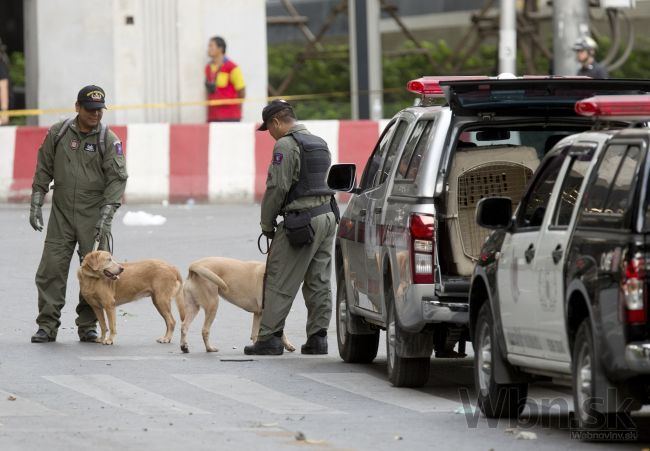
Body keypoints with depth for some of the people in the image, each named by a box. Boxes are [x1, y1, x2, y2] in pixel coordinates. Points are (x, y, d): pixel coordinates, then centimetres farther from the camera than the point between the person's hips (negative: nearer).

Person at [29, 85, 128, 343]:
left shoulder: (109, 140, -3)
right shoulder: (58, 133, 3)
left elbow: (117, 179, -6)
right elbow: (43, 170, 9)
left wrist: (105, 216, -14)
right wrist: (36, 204, 3)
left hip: (94, 214, -1)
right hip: (61, 213, 1)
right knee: (51, 269, -4)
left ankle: (87, 326, 8)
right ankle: (47, 326, 1)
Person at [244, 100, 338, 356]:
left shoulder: (286, 145, -11)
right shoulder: (319, 144, 18)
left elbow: (277, 188, -15)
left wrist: (266, 224, -3)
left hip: (301, 221, -9)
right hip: (327, 215, 9)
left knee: (279, 283, -4)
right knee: (319, 282, 10)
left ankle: (269, 338, -5)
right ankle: (317, 337, 9)